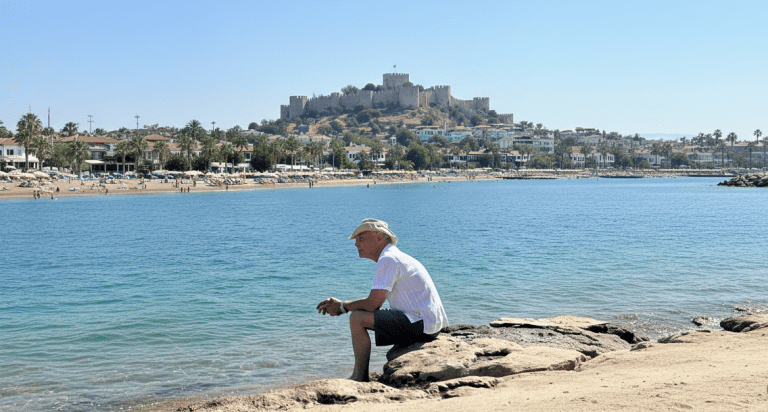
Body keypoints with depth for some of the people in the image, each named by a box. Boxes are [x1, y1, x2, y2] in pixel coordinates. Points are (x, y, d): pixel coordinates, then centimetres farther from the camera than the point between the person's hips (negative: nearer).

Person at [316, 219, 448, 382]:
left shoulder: (388, 259, -13)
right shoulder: (397, 257, 19)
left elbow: (373, 303, -17)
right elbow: (375, 300, 20)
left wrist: (342, 306, -1)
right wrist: (338, 305, 11)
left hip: (422, 324, -11)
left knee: (357, 318, -13)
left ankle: (359, 378, -4)